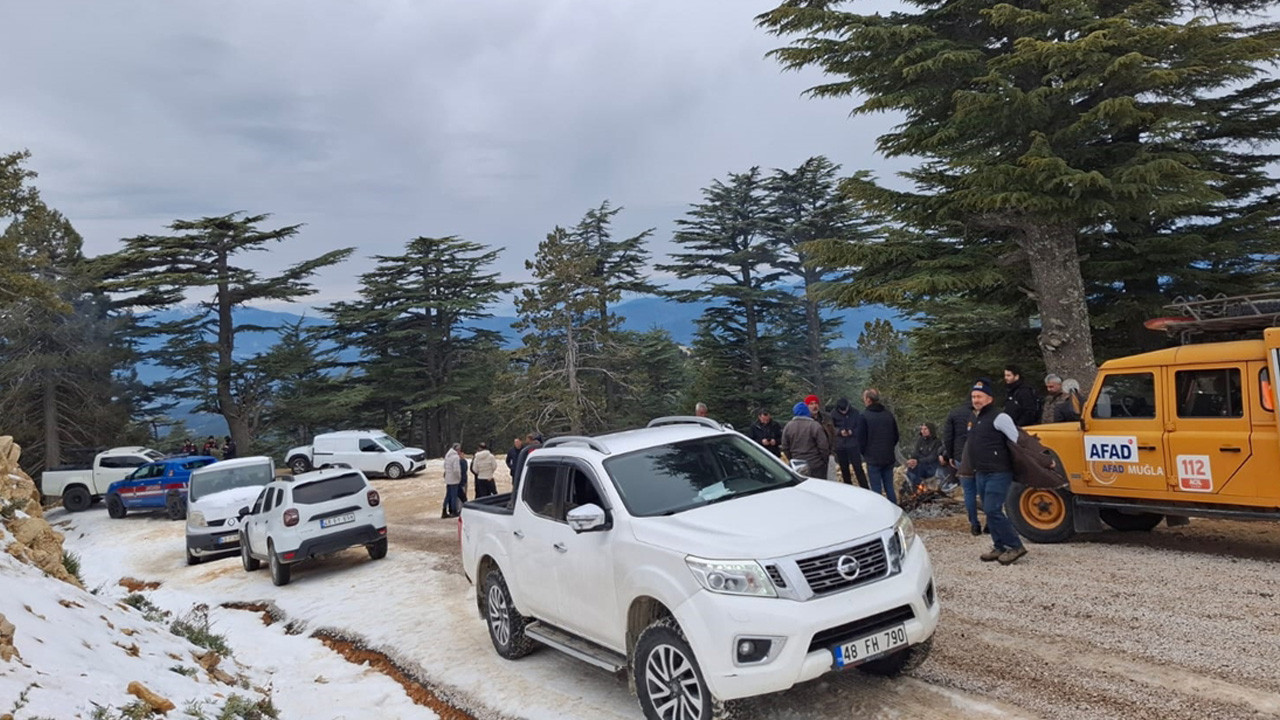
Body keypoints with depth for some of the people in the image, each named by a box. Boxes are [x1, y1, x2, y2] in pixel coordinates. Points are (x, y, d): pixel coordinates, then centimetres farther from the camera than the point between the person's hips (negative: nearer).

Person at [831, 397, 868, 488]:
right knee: (844, 470, 12)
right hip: (840, 446, 3)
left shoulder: (855, 414, -6)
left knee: (858, 469, -7)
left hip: (853, 446, -3)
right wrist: (840, 431, -16)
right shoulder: (834, 415, -1)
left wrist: (852, 432, -22)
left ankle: (865, 490, -2)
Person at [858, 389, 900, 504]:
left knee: (876, 490, 1)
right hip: (889, 459, 5)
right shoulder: (889, 415, 4)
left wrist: (865, 454, 7)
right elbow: (896, 437, 11)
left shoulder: (865, 416, -13)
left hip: (873, 459, -5)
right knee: (889, 488, 13)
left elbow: (861, 439, -9)